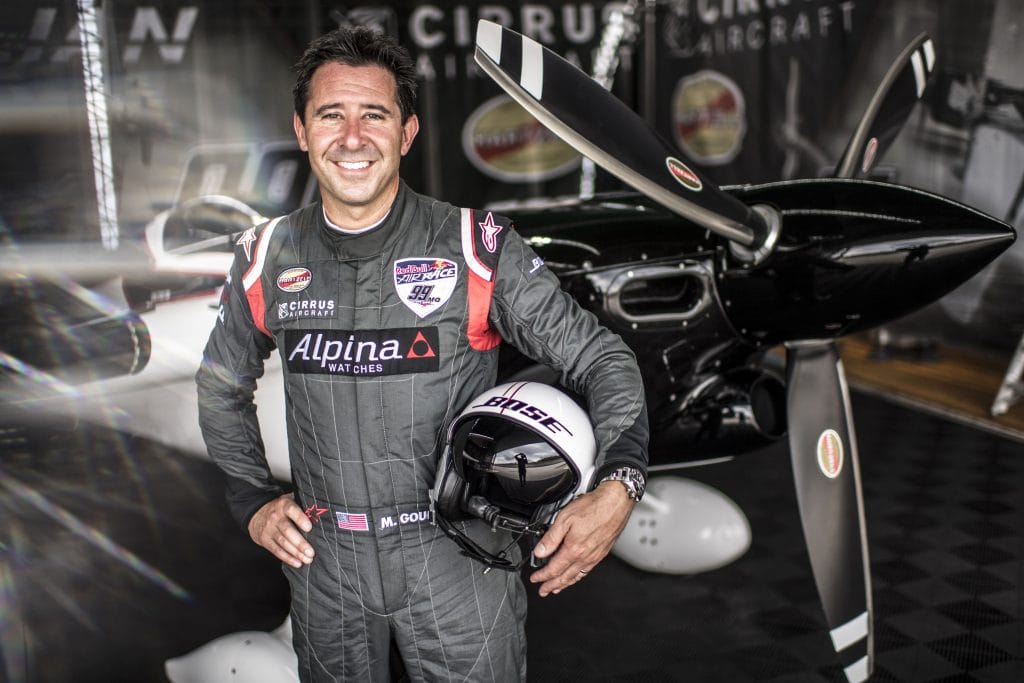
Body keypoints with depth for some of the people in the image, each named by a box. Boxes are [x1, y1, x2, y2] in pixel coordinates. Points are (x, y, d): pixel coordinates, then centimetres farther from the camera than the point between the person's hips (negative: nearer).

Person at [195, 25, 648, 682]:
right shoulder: (267, 259, -2)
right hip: (323, 559, 3)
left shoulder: (477, 248, -13)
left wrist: (618, 485, -24)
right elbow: (222, 387, 15)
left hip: (460, 560, -3)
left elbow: (601, 359, -9)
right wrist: (253, 499, 5)